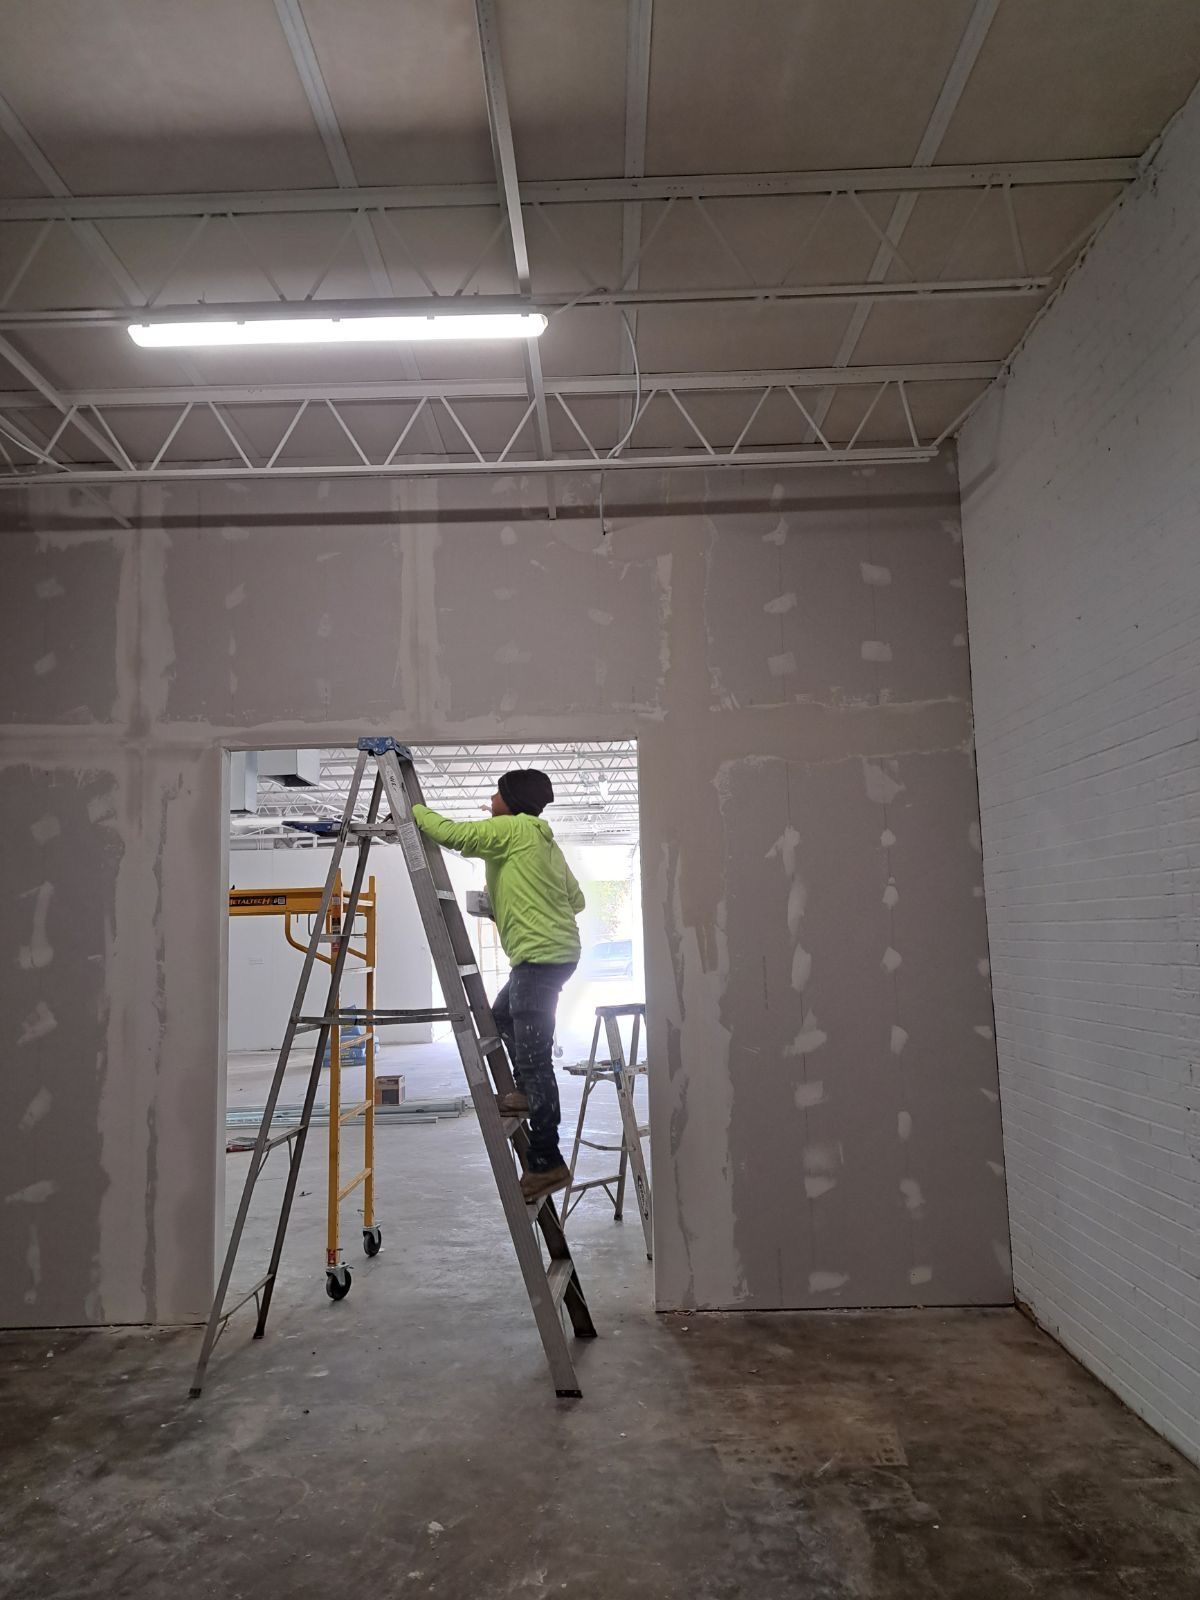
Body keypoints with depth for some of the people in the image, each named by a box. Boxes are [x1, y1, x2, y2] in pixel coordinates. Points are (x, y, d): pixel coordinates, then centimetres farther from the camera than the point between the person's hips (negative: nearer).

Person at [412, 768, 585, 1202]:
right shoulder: (545, 841, 19)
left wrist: (414, 810, 3)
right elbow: (576, 899, 19)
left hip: (541, 954, -10)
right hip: (556, 951, 10)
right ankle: (529, 1093, 30)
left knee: (533, 1053, -9)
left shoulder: (511, 828, -5)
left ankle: (546, 1162, -7)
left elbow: (453, 834, -13)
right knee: (502, 1015, 27)